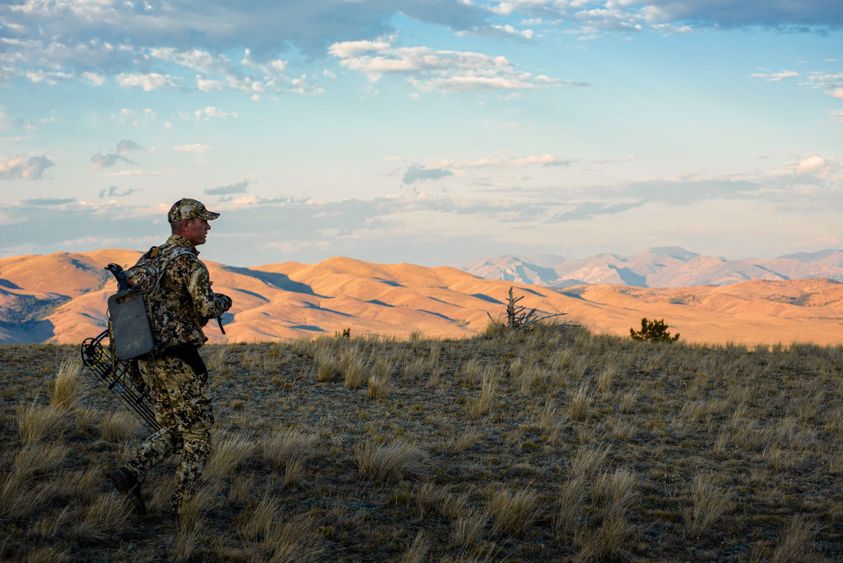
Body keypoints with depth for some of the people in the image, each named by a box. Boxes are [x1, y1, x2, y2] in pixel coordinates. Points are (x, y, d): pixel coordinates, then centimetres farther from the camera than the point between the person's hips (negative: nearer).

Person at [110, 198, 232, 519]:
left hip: (148, 359, 8)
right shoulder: (188, 261, -12)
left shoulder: (150, 258, 14)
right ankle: (181, 505, 2)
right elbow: (207, 307, -22)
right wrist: (223, 302, 0)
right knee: (197, 433, 3)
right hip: (178, 360, -8)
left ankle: (130, 474, -5)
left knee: (171, 431, 16)